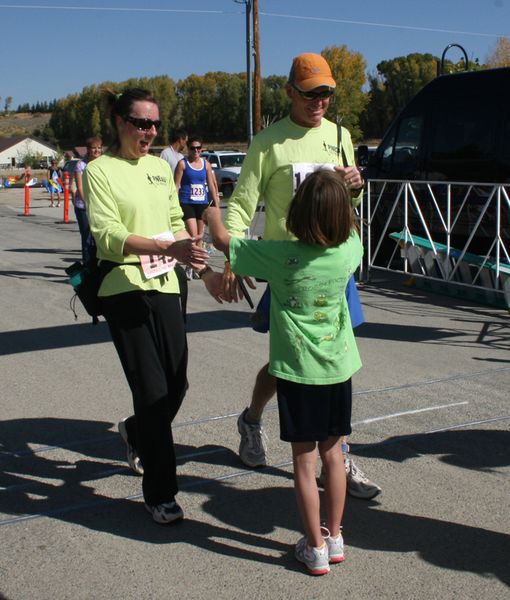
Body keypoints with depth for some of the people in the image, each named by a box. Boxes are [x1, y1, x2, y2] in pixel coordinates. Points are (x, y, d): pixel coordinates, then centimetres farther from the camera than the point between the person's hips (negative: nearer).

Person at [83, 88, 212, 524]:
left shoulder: (160, 167, 12)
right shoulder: (100, 170, -6)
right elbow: (108, 235, -18)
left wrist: (203, 267, 7)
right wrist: (169, 248, -30)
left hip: (164, 286, 6)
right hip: (124, 289, -6)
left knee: (176, 385, 9)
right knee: (152, 391, -6)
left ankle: (136, 433, 42)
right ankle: (160, 493, 8)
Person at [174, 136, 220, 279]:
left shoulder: (206, 164, 12)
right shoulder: (183, 164, 0)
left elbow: (211, 186, 16)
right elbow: (176, 185, -2)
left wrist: (216, 205, 12)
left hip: (202, 203, 5)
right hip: (187, 203, -5)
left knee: (200, 236, 9)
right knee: (193, 236, -14)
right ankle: (190, 267, -4)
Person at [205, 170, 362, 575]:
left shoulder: (281, 256, -18)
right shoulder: (350, 250, -8)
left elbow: (223, 240, -5)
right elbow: (349, 226, 19)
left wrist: (212, 213, 13)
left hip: (298, 368, -4)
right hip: (339, 364, 4)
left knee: (304, 459, 5)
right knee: (332, 451, 15)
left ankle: (316, 547, 13)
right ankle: (335, 537, 27)